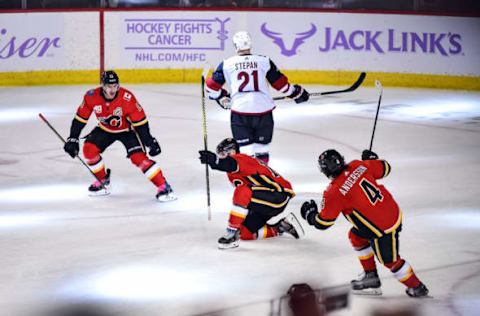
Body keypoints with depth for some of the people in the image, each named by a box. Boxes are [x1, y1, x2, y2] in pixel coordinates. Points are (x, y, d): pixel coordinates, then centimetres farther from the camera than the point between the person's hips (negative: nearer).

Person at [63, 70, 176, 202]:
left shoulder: (127, 98, -32)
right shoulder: (91, 97, -23)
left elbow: (140, 121, -24)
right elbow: (80, 118, -10)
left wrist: (150, 141, -25)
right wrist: (72, 139, -11)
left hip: (127, 130, -4)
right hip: (105, 129, 4)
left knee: (138, 157, -21)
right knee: (89, 149, -14)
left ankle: (163, 187, -16)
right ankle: (103, 181, 9)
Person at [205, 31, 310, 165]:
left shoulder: (226, 64, 5)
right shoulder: (264, 61, 5)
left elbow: (212, 87, 8)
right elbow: (281, 83, 9)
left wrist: (222, 98, 28)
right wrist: (297, 93, 26)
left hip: (240, 110, -1)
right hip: (263, 110, 1)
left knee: (245, 149, 3)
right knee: (262, 148, 15)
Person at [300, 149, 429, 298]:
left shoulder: (334, 193, -20)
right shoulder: (358, 166, -6)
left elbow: (322, 223, -10)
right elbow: (384, 168, 9)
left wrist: (309, 214, 11)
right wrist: (371, 158, 30)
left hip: (383, 229, -8)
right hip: (393, 211, 8)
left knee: (390, 261, 13)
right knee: (356, 236, 24)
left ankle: (417, 287, 29)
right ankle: (370, 276, 33)